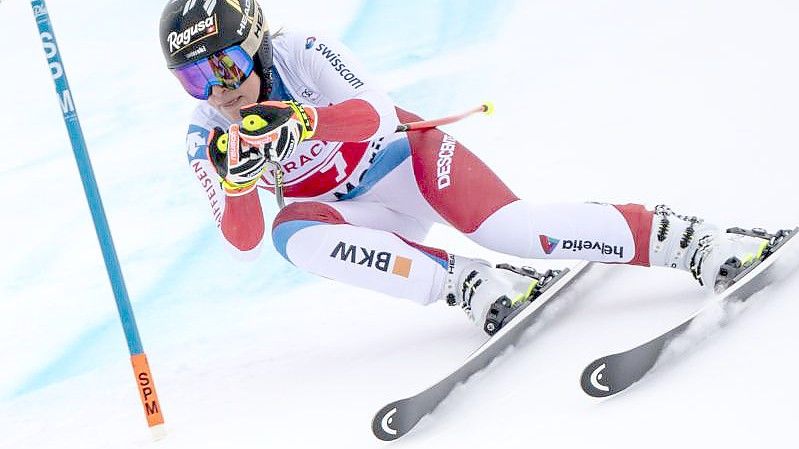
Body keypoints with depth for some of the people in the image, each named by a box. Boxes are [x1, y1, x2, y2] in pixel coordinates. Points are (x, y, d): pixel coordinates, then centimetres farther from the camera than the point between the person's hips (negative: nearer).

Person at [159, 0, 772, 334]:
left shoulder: (300, 54, -20)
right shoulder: (208, 138, -8)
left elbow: (376, 115, -32)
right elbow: (243, 238, -14)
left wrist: (300, 122, -49)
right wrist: (236, 182, -35)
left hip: (408, 158, -4)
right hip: (344, 211, 4)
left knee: (513, 228, -28)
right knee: (292, 235, -30)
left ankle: (691, 239, -17)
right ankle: (470, 285, -29)